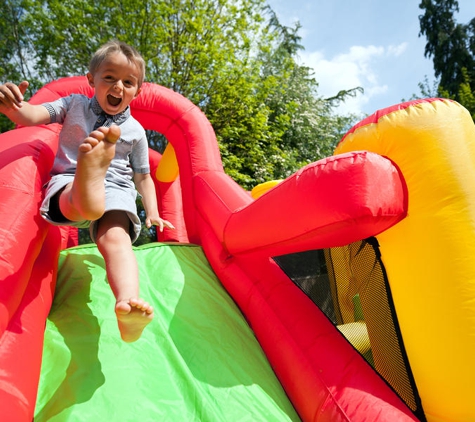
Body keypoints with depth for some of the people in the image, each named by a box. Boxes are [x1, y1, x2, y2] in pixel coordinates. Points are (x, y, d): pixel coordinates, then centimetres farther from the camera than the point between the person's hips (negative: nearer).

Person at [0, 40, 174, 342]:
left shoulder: (135, 131, 13)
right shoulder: (75, 105, 15)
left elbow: (143, 177, 16)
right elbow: (32, 115, 1)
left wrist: (153, 213, 3)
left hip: (116, 191, -1)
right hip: (68, 185, 2)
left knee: (115, 238, -32)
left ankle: (127, 301, -53)